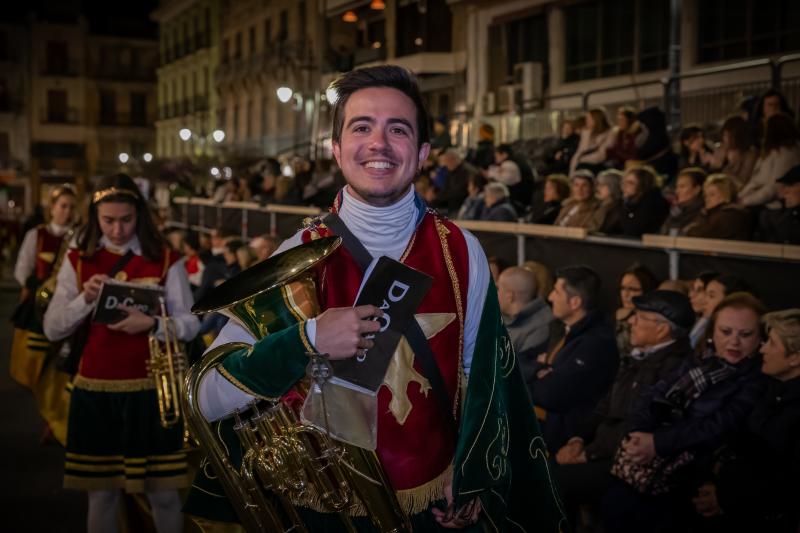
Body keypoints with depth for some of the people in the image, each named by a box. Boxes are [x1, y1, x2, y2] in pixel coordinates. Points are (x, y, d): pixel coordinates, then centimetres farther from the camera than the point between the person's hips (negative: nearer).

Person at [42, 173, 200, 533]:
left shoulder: (165, 260, 0)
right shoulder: (78, 260, 4)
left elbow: (190, 325, -2)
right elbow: (52, 329, 0)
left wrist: (152, 324, -21)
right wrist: (85, 300, -17)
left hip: (150, 390, -1)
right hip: (94, 392, 1)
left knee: (163, 492, 6)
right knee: (101, 493, 11)